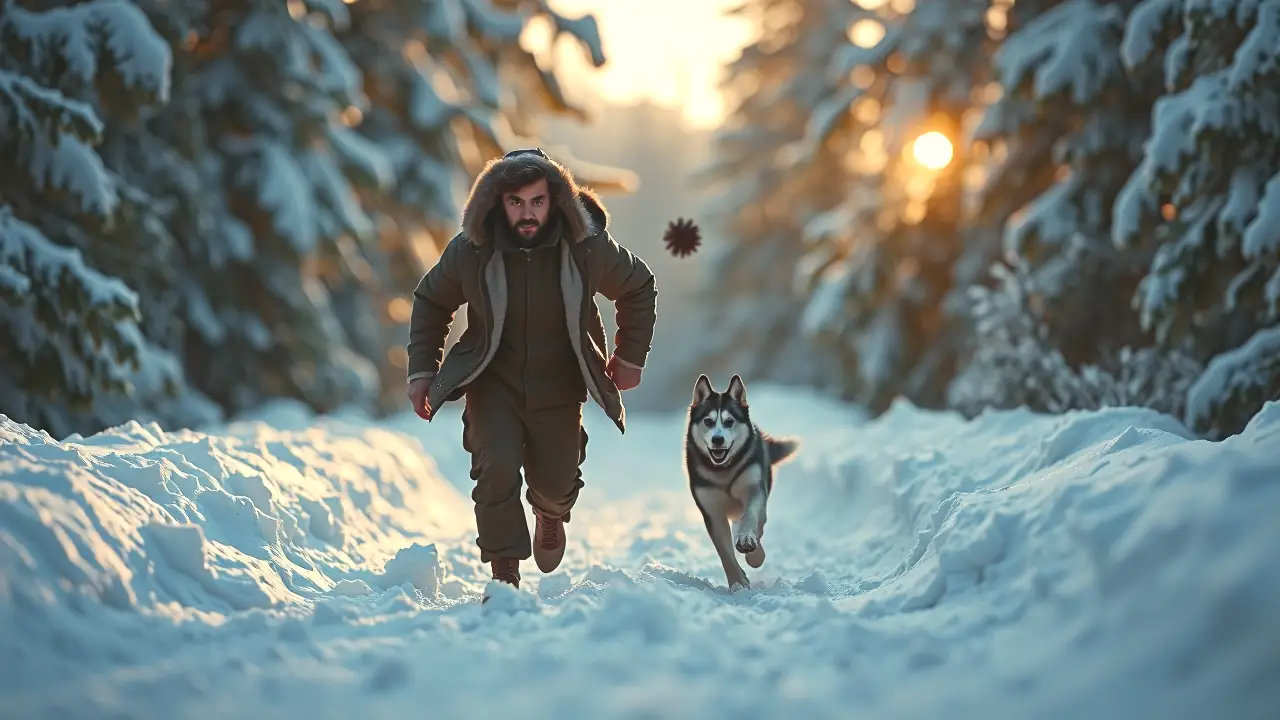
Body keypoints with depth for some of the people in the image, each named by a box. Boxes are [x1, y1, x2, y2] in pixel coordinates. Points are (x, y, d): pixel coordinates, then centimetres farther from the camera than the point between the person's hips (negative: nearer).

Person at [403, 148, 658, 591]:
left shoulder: (587, 247, -17)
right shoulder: (469, 251, -16)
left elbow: (639, 289, 2)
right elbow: (430, 303, 3)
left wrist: (630, 357, 4)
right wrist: (422, 371, -1)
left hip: (559, 388, 1)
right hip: (493, 384, -1)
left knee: (556, 481, 11)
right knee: (497, 470, -20)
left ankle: (551, 514, 50)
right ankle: (504, 571, -3)